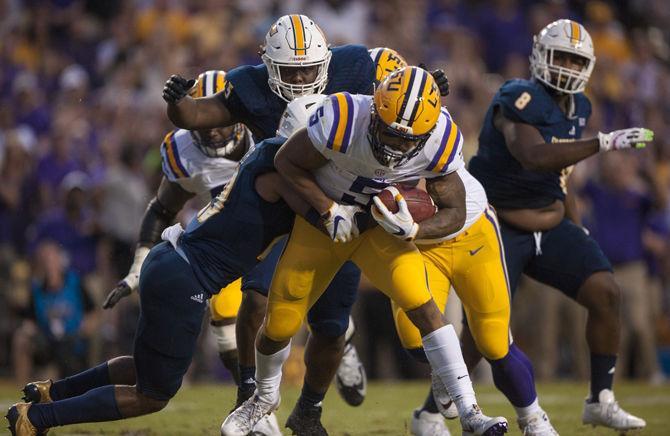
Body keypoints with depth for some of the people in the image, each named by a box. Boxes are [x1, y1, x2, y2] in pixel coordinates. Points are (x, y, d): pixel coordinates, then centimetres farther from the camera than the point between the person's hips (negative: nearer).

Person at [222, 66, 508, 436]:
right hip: (321, 216, -1)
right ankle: (265, 397, 39)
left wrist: (413, 230, -31)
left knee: (421, 306, -20)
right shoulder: (342, 121, -35)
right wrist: (329, 210, -25)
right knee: (279, 325, 6)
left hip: (381, 225, 1)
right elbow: (287, 162, -18)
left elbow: (455, 211, -12)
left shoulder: (436, 142, -25)